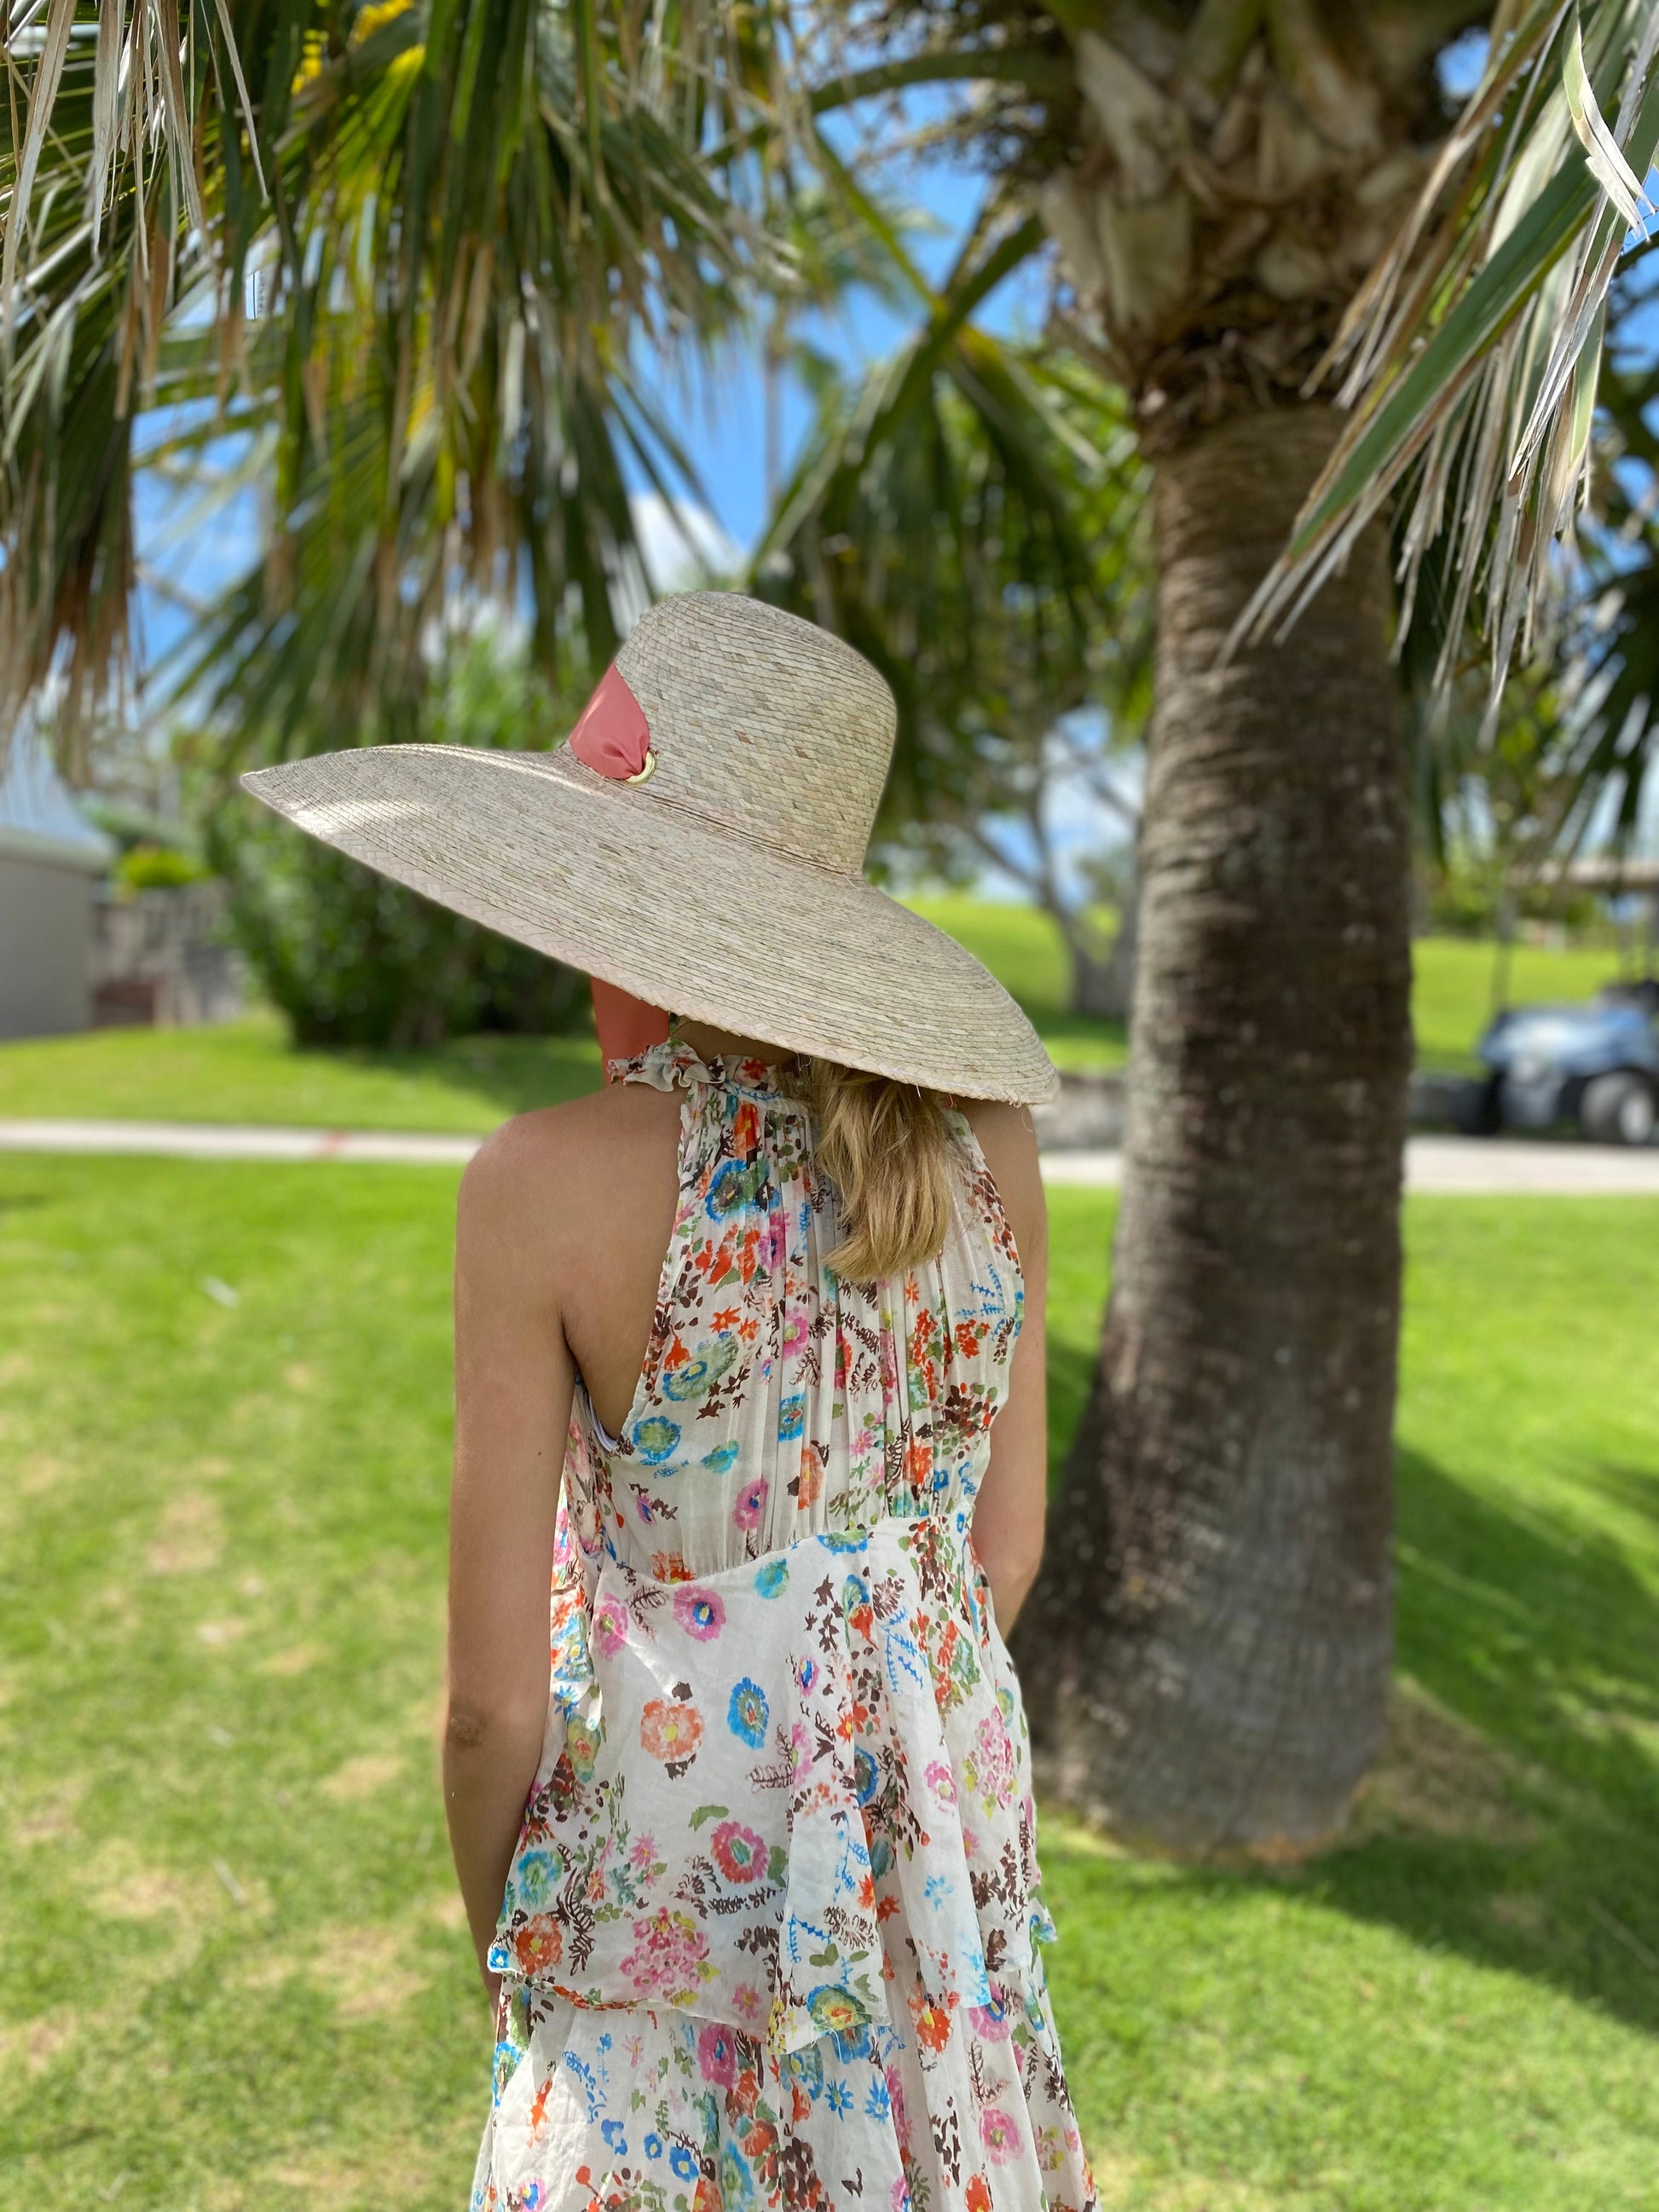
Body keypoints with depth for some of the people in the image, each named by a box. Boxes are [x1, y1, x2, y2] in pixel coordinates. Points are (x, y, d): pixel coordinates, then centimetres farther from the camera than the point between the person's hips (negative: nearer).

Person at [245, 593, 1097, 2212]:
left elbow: (496, 1695, -14)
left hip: (674, 1857, -4)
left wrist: (507, 1957, 5)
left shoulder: (551, 1182, -21)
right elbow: (1009, 1547, 2)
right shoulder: (983, 1131, -9)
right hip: (950, 1856, 4)